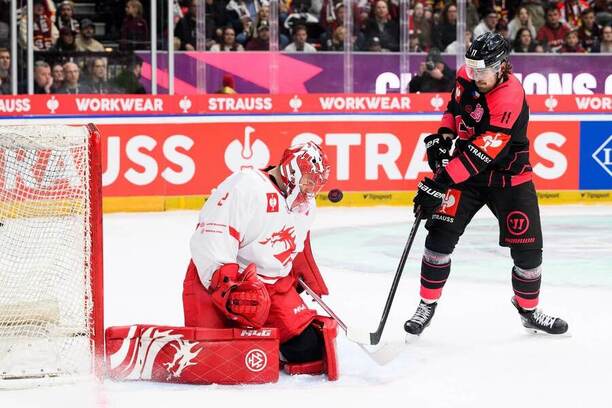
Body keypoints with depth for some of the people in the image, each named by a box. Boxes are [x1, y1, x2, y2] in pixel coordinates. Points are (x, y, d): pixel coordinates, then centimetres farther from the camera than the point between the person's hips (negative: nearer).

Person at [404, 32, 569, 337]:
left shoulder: (510, 99, -31)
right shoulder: (467, 76, -10)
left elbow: (480, 154, -35)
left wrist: (439, 184, -38)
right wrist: (443, 135, -1)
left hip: (508, 176, -4)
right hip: (465, 167, 4)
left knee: (527, 246, -1)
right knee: (441, 233, -10)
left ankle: (529, 310, 22)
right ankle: (427, 304, 4)